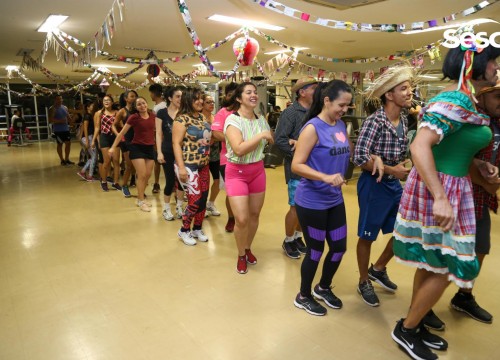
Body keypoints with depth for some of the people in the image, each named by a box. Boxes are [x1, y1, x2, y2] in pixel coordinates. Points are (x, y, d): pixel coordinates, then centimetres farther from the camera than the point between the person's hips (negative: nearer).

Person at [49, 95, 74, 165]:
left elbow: (68, 118, 18)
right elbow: (50, 120, -16)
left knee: (68, 143, 6)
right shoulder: (52, 109, -8)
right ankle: (62, 160, 9)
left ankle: (67, 159, 17)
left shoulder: (65, 108, 12)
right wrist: (60, 121, -24)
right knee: (60, 144, 0)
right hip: (58, 130, -6)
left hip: (66, 129, 6)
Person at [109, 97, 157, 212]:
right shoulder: (134, 117, -8)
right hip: (137, 148, -4)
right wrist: (113, 147, -4)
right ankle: (141, 201, 8)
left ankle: (140, 198, 24)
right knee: (142, 175, -6)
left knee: (148, 175, 7)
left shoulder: (153, 116, 1)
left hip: (150, 148, 5)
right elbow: (122, 133, -3)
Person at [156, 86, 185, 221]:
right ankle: (166, 209, 19)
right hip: (168, 152, -2)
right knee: (170, 180, 0)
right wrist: (159, 152, -10)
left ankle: (179, 207, 24)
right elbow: (159, 134, -2)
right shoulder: (162, 113, 0)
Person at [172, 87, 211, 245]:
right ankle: (184, 231, 16)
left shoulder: (202, 117, 11)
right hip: (188, 166, -7)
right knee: (195, 200, -6)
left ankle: (197, 229, 28)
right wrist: (181, 167, -21)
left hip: (203, 166, 7)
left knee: (203, 199, 9)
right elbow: (176, 144, -15)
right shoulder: (182, 119, -10)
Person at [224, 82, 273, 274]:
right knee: (242, 219, -9)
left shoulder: (261, 120, 3)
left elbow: (272, 141, 11)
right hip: (237, 172, -5)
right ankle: (241, 255, 18)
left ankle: (248, 248, 36)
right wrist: (261, 136, -24)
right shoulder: (233, 119, -17)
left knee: (255, 214, 11)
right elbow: (239, 149, -30)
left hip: (257, 171, 6)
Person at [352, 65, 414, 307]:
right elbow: (359, 158, -24)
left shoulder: (403, 120, 4)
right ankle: (364, 282, 28)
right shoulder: (375, 121, -19)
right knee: (367, 236, 8)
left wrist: (404, 169, 0)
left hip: (395, 184, 8)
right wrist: (392, 170, -19)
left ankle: (378, 269, 36)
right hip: (374, 184, -8)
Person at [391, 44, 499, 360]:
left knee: (432, 264, 17)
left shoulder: (463, 98, 12)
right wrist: (440, 198, -34)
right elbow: (419, 147, -31)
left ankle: (415, 324, 33)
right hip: (439, 189, -10)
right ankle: (406, 329, 19)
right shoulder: (458, 100, -19)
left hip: (451, 186, 10)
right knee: (445, 267, 1)